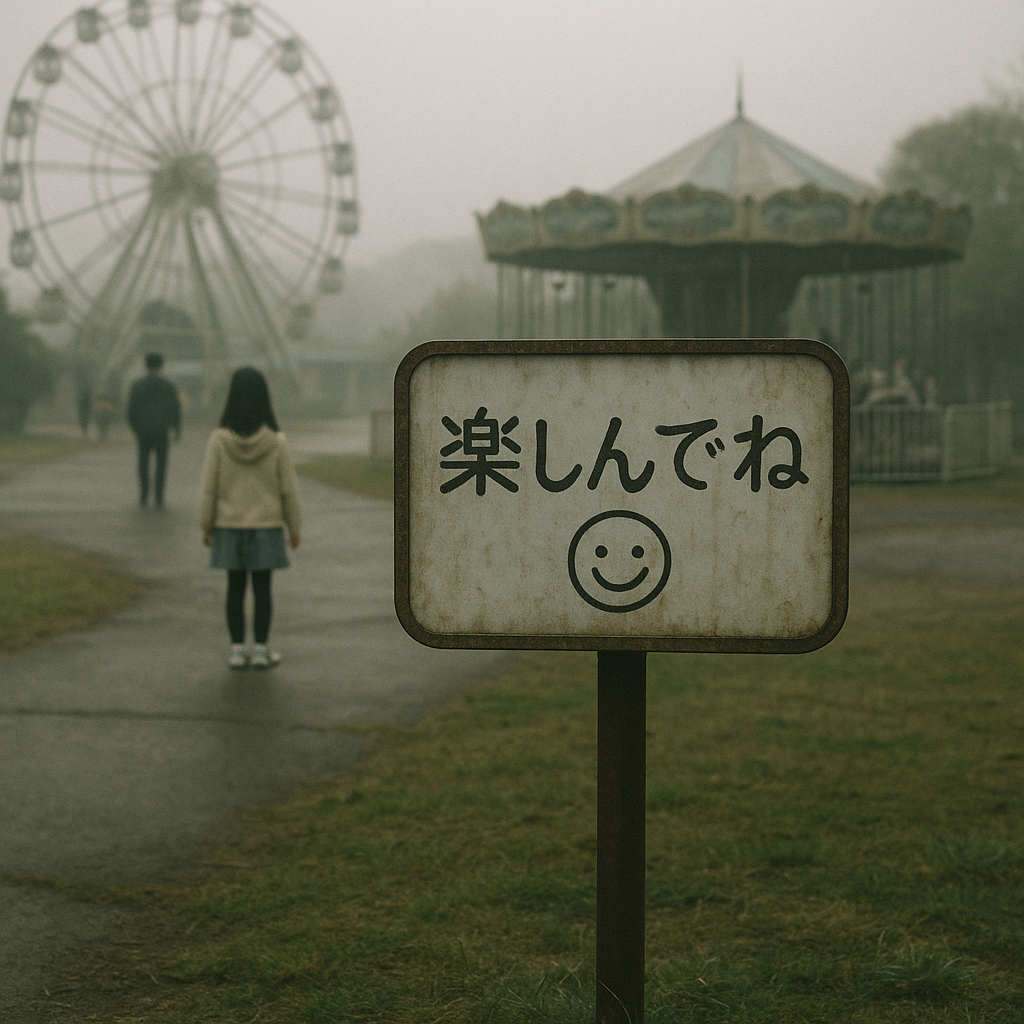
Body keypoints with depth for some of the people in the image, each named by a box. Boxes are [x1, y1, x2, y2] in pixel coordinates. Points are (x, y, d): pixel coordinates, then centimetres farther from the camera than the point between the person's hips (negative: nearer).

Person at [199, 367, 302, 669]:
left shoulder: (219, 440, -10)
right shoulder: (276, 442, -10)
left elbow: (208, 488, -6)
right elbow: (289, 489, -5)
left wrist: (206, 525, 5)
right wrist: (294, 527, 7)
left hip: (230, 528, 1)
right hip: (267, 527, -1)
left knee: (235, 588, 9)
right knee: (262, 588, 7)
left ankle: (237, 650, 12)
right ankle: (260, 649, 11)